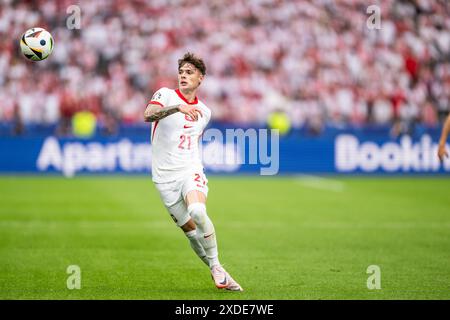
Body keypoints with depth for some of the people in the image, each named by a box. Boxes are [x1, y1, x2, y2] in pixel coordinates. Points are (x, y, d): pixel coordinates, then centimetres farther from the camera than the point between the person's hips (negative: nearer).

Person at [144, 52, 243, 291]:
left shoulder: (204, 112, 12)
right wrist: (177, 107, -36)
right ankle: (217, 272, 15)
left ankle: (216, 266, -17)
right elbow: (148, 115, -23)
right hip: (165, 178, -1)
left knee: (198, 212, -29)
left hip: (191, 172, 1)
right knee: (191, 231, -2)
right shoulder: (166, 95, -1)